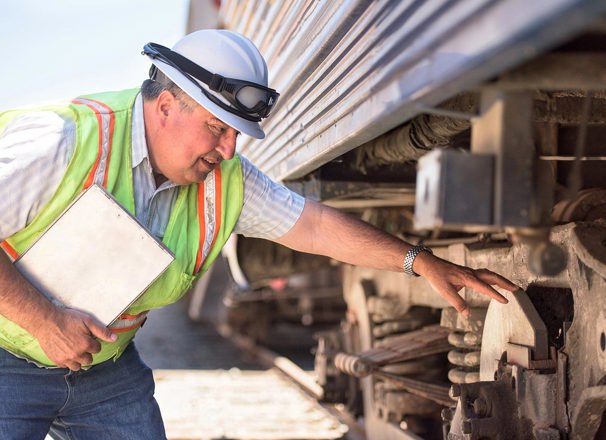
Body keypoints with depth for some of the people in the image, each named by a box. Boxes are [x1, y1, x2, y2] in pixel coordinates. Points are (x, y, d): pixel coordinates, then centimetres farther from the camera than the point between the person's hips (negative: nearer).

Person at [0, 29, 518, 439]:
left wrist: (421, 262, 0)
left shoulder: (226, 181, -6)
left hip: (108, 369, 5)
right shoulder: (63, 140, -25)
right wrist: (44, 320, -31)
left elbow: (315, 225, 1)